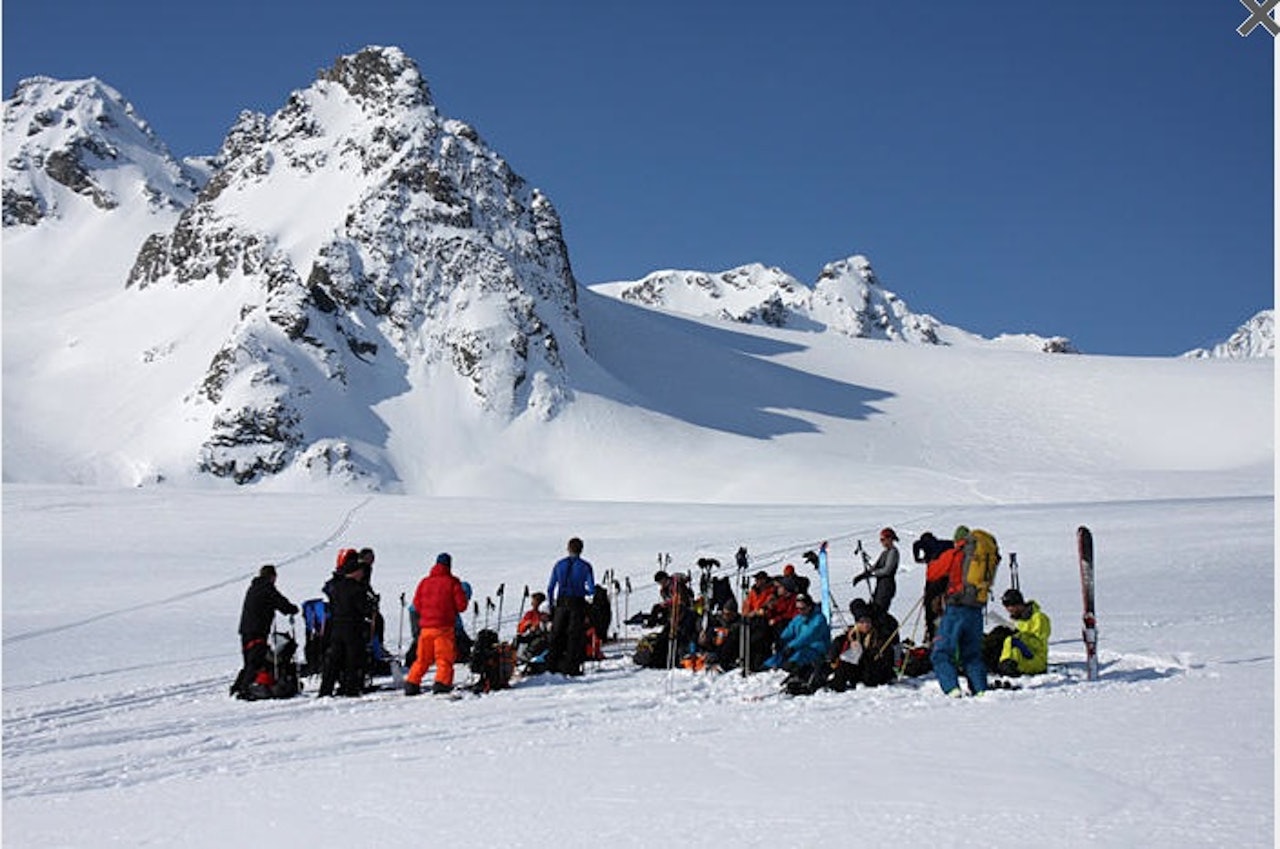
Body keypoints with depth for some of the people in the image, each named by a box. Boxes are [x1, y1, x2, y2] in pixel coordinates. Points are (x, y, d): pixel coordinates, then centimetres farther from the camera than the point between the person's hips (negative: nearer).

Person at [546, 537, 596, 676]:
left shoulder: (559, 564, 4)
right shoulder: (585, 566, -4)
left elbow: (550, 588, 5)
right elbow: (592, 590, -9)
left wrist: (550, 606, 15)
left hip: (561, 603, 2)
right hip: (577, 603, -2)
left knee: (557, 634, 12)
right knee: (575, 635, 4)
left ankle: (552, 665, 11)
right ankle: (571, 667, 3)